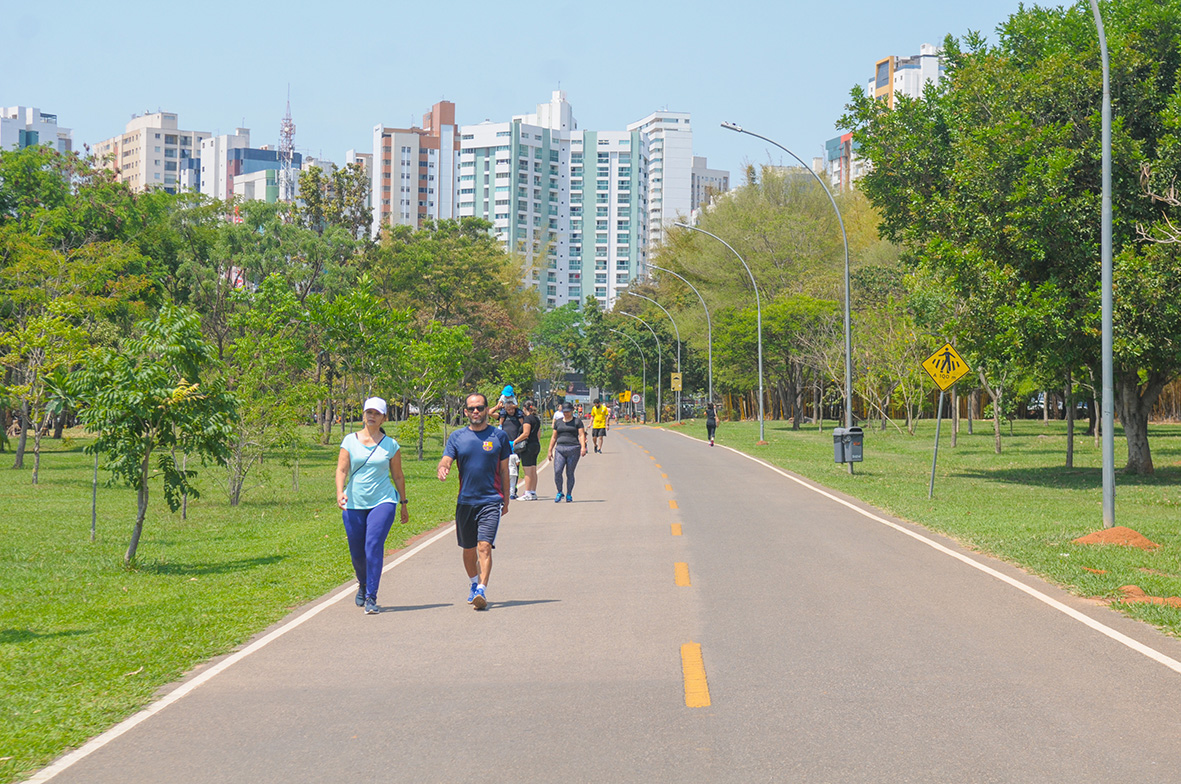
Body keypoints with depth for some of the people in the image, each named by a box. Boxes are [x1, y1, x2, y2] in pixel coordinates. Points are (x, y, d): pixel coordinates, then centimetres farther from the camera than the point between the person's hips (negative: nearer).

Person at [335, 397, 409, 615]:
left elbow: (398, 476, 14)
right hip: (354, 504, 2)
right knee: (356, 553, 8)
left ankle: (371, 597, -16)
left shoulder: (391, 445, 5)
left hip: (383, 501, -2)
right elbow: (341, 470, -3)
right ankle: (363, 585, 40)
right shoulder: (350, 441, 5)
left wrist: (403, 504, 17)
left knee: (374, 547, -18)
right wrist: (340, 492, -20)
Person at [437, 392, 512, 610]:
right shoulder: (457, 437, 6)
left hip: (491, 500, -3)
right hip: (465, 501, 3)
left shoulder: (499, 436, 4)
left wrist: (506, 500, 11)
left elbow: (504, 470, 10)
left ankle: (482, 590, -22)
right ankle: (474, 584, 34)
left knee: (484, 546, -16)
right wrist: (442, 470, -28)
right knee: (469, 549, 13)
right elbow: (445, 462, -3)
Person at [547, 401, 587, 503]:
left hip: (573, 449, -3)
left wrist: (583, 447, -16)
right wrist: (550, 450, 15)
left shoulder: (577, 421, 5)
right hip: (560, 449, 3)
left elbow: (581, 435, -2)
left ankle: (569, 495, 10)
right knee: (557, 472, -11)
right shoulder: (558, 422, 15)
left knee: (570, 473, -1)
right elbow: (554, 437, 19)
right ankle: (559, 493, 5)